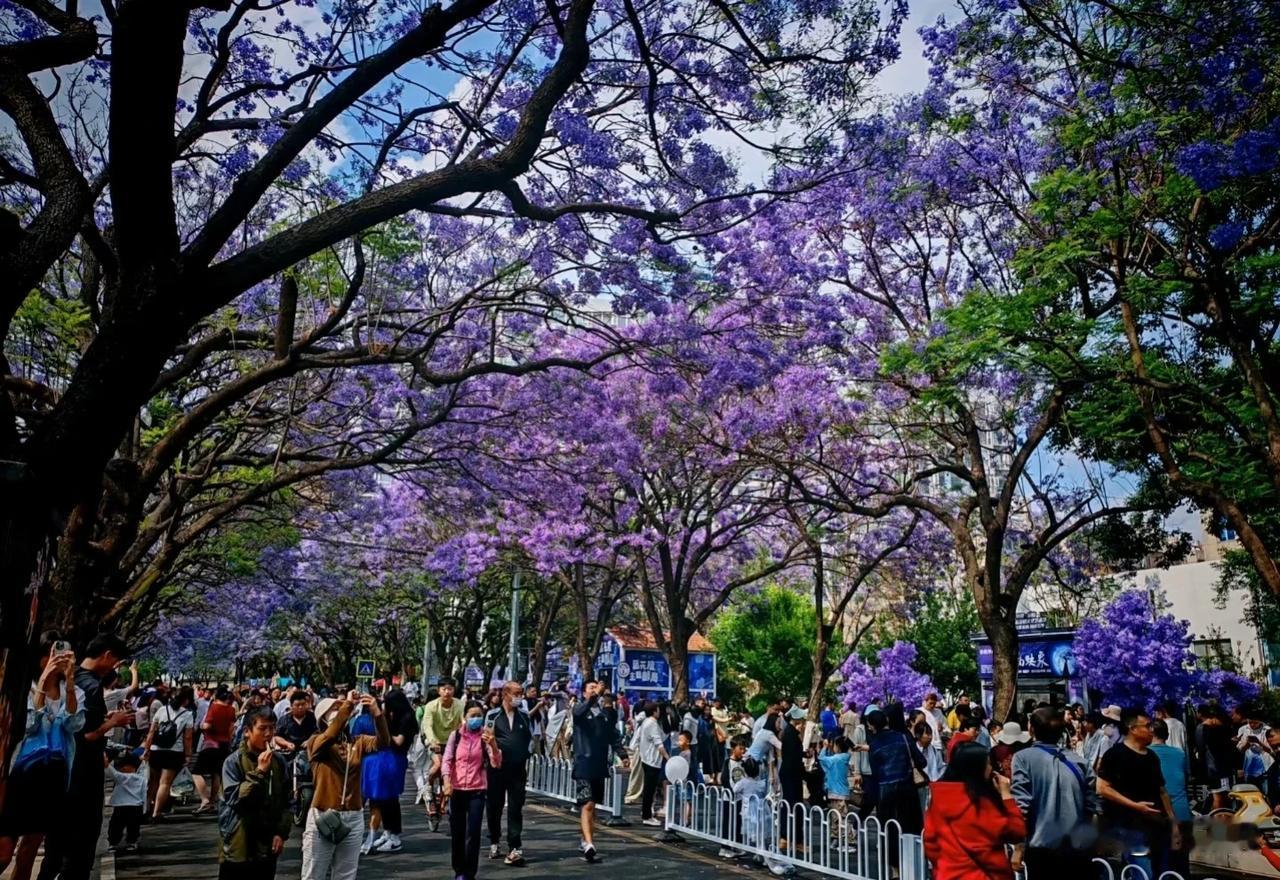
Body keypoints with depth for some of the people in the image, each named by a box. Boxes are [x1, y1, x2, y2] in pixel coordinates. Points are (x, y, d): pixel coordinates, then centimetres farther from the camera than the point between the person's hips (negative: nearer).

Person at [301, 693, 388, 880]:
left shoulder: (357, 742, 4)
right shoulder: (316, 743, -4)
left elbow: (383, 742, -13)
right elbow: (331, 735, -26)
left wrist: (376, 713, -28)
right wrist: (348, 703, -29)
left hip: (353, 818, 3)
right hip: (323, 817, -3)